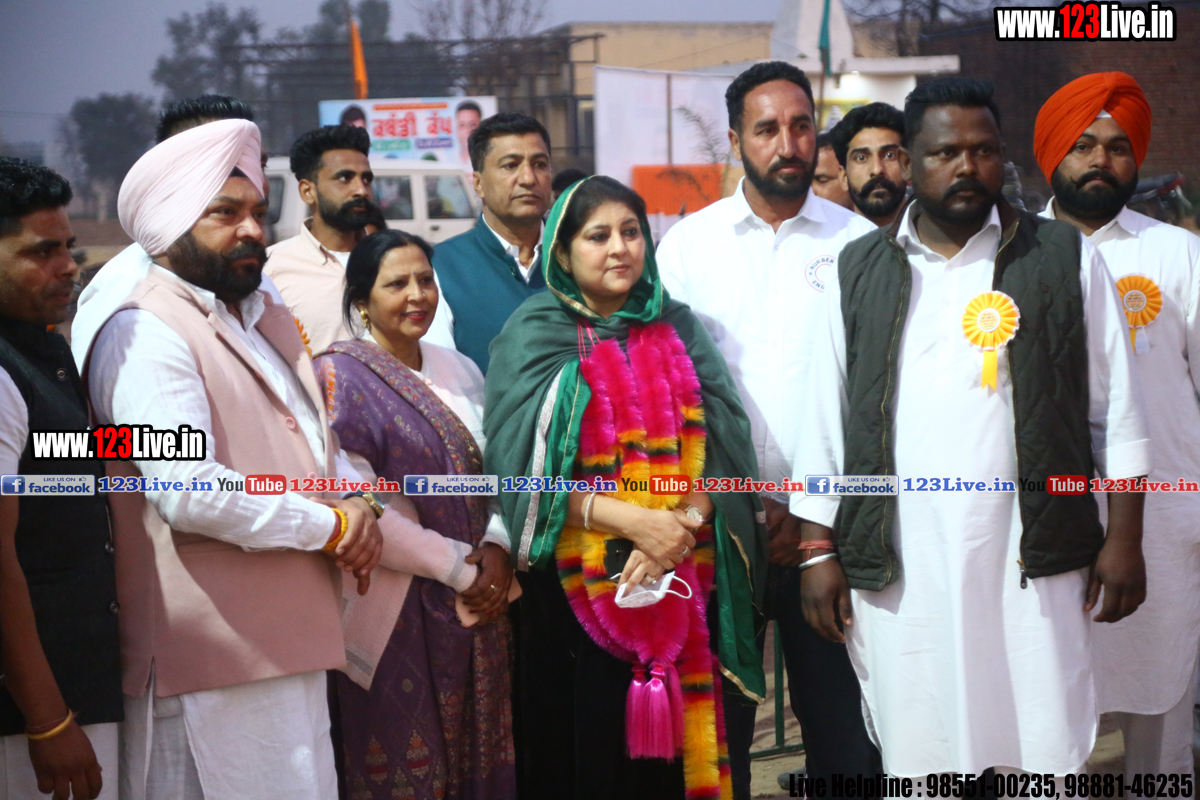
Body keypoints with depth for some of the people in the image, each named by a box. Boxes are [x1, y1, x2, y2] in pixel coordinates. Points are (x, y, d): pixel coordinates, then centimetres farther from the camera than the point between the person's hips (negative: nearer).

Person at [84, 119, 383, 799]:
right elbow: (190, 491, -23)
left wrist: (358, 508, 5)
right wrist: (330, 525, -11)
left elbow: (323, 443, 28)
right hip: (215, 668, -9)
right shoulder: (147, 335, -11)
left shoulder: (270, 321, 20)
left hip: (289, 642, 9)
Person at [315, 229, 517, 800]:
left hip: (480, 602, 6)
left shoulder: (459, 370, 12)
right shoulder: (339, 377, -7)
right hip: (397, 617, -6)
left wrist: (496, 547, -8)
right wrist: (456, 566, -13)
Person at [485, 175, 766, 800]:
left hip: (680, 580, 3)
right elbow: (527, 465, -9)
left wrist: (681, 526, -17)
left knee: (671, 748, 3)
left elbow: (718, 444, 1)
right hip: (577, 586, -2)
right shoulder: (536, 337, 2)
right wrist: (632, 520, -19)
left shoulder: (676, 328, 11)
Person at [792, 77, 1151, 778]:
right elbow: (825, 423, 10)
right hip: (897, 574, 1)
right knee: (916, 762, 5)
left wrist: (1124, 538, 1)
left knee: (1044, 761, 0)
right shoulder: (862, 272, 9)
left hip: (1031, 563, -1)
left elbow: (1116, 411, 7)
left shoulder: (1066, 259, 6)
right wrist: (819, 551, 5)